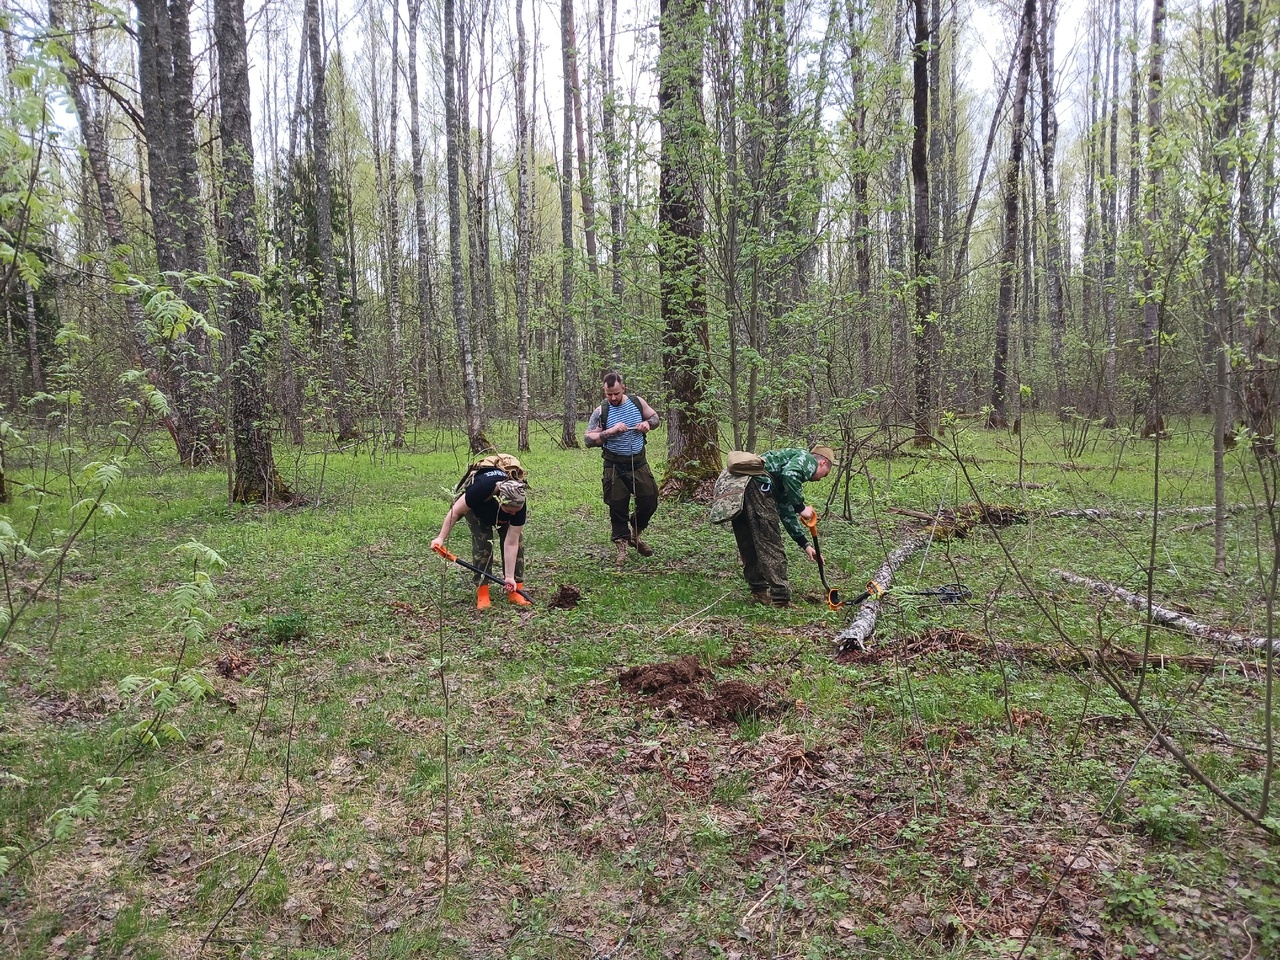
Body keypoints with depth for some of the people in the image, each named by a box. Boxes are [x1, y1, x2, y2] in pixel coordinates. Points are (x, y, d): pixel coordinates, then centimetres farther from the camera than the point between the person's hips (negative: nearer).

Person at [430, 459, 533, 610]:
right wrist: (441, 538, -26)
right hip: (477, 510, -2)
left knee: (517, 544, -13)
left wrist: (509, 577, -32)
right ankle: (482, 594, -12)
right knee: (482, 544, -19)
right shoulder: (481, 488, -46)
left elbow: (511, 544, -32)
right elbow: (455, 511, -28)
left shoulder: (519, 506, -38)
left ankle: (515, 591, -4)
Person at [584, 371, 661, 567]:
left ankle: (636, 535, 33)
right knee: (618, 507, 3)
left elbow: (655, 417, 16)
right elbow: (588, 439, -11)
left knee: (649, 502, 7)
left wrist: (647, 424, -8)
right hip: (615, 467, -3)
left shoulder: (637, 403, 0)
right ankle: (621, 546, 19)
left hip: (639, 463, 3)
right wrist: (610, 431, -23)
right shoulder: (601, 412, -8)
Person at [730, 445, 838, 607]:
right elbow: (789, 475, -15)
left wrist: (805, 544, 35)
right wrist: (801, 507, -5)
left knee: (749, 545, 18)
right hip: (756, 483, -9)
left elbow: (786, 512, 35)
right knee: (771, 546, -2)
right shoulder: (808, 459, 10)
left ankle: (760, 592, 29)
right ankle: (780, 600, 4)